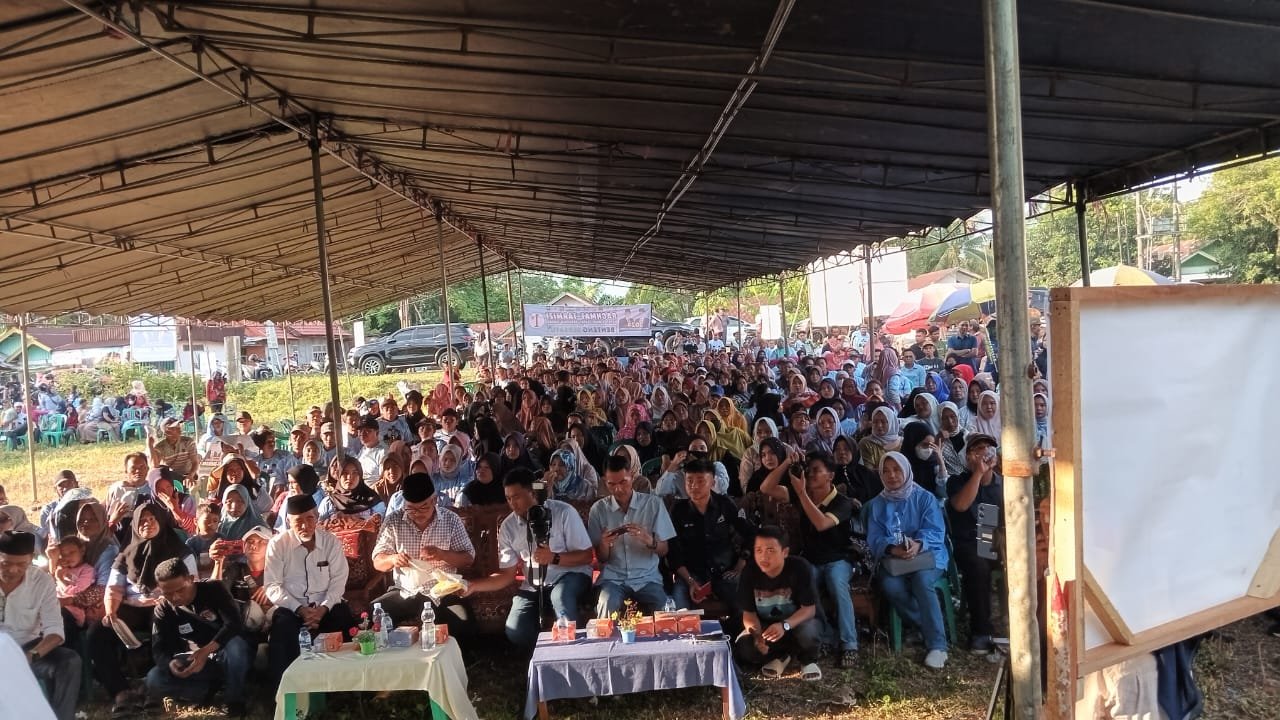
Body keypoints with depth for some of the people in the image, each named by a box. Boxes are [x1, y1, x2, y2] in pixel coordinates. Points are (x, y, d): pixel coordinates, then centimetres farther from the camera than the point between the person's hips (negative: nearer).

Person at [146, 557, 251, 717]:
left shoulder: (213, 588, -16)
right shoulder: (163, 610, -6)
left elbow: (234, 623, -27)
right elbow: (158, 649, -11)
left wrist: (206, 651, -41)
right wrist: (169, 663, -34)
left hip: (227, 658, -3)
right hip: (197, 660, 3)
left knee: (235, 645, -39)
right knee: (154, 680, -20)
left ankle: (235, 700, -16)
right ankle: (215, 688, -11)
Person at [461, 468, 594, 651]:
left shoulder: (563, 512, -11)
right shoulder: (507, 526, 1)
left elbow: (586, 556, -10)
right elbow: (507, 575, 4)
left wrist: (554, 558, -27)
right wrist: (473, 585, -12)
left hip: (570, 575, -3)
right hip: (533, 587, 4)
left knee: (560, 596, -38)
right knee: (516, 632, -21)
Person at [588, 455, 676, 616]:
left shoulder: (654, 503, 0)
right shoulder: (598, 509, 2)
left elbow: (663, 551, 2)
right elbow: (601, 558, 7)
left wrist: (650, 541, -22)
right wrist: (604, 544, -18)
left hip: (647, 577, 0)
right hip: (613, 578, 0)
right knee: (607, 606, -31)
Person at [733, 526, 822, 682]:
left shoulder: (800, 568, -27)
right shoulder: (749, 572, -19)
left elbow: (809, 609, -23)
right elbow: (749, 613, -11)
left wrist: (784, 625, -42)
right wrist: (757, 634, -33)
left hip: (796, 623, -2)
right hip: (764, 626, 2)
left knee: (808, 632, -37)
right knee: (742, 649, -27)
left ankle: (808, 659, 1)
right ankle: (780, 656, 5)